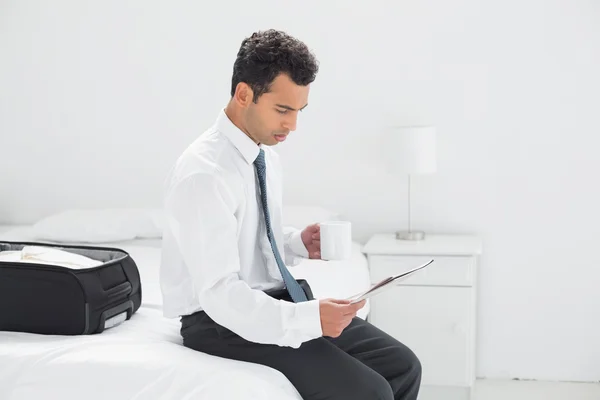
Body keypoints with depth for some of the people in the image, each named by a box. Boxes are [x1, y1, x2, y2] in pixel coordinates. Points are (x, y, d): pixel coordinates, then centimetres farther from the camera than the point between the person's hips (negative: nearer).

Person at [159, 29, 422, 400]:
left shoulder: (268, 158, 6)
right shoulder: (204, 173, -23)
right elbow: (220, 294, -27)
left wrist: (298, 244, 0)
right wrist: (308, 318, -35)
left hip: (277, 299, 9)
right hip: (223, 317, -8)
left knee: (402, 366, -2)